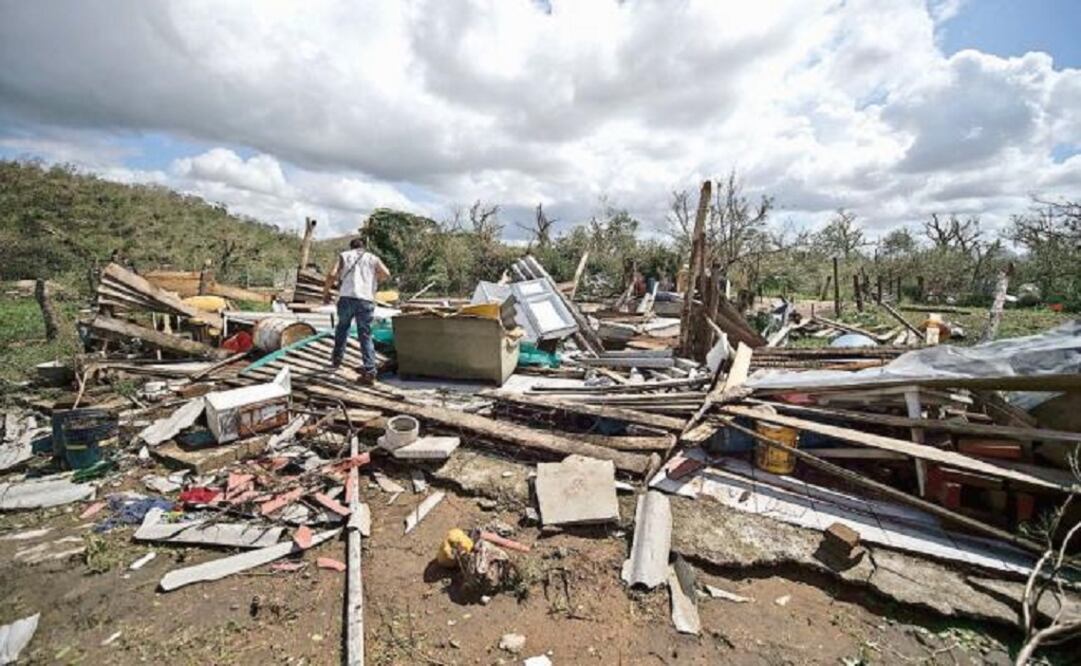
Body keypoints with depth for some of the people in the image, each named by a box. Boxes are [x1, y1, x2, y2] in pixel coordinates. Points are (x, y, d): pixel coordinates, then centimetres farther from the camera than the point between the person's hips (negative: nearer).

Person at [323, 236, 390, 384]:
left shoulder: (344, 256, 17)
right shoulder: (373, 258, 18)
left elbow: (332, 275, 2)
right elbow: (386, 273, 0)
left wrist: (325, 292, 15)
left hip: (346, 298, 0)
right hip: (366, 300, 0)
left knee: (342, 327, 25)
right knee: (365, 336, 3)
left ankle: (336, 359, 31)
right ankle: (370, 371, -3)